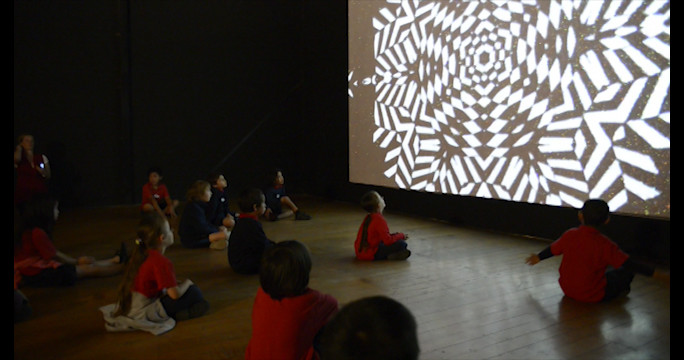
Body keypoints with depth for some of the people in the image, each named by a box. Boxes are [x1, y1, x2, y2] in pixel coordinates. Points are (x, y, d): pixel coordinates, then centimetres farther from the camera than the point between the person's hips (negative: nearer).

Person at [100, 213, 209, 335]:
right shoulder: (161, 262, -21)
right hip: (143, 312, -9)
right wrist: (187, 283, 1)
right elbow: (175, 294, -19)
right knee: (194, 292, -7)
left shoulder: (139, 254, 5)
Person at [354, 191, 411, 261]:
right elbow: (388, 241, -20)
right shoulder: (379, 219, -18)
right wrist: (401, 235, -4)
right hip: (370, 255, -10)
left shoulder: (368, 217, 11)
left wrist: (396, 235, 11)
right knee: (402, 244, -14)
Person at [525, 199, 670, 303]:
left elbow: (552, 250, 7)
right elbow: (629, 263, -21)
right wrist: (659, 274, -16)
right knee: (626, 272, 8)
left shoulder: (569, 235, -8)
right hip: (593, 296, -5)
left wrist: (538, 257, 26)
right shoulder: (605, 245, -21)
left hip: (567, 289, 5)